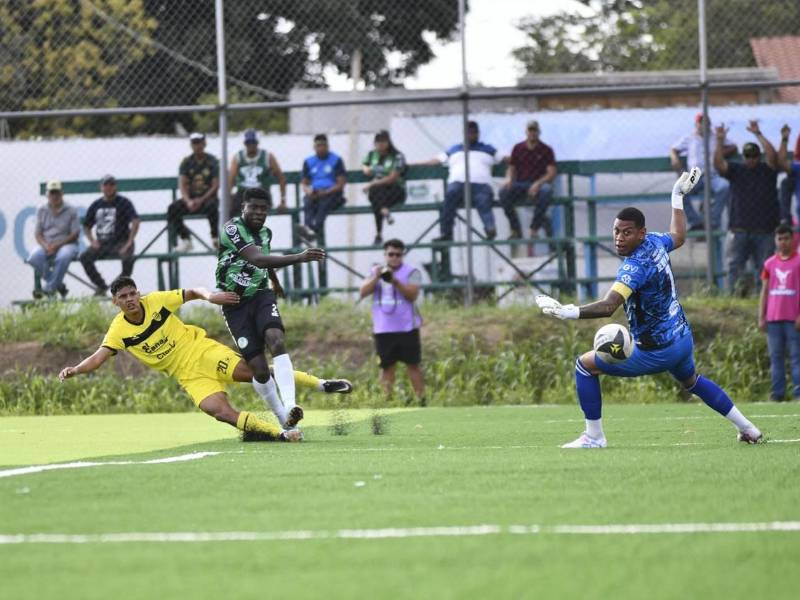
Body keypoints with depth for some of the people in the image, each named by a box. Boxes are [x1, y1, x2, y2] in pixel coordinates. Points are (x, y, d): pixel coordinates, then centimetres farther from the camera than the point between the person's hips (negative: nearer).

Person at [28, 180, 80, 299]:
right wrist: (45, 246, -14)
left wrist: (57, 245, -16)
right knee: (34, 257, -30)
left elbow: (75, 234, -3)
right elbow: (38, 233, 8)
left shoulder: (71, 211, 3)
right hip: (46, 244, 3)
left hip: (66, 244, -3)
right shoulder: (41, 211, 12)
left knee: (63, 256, -39)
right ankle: (58, 285, -17)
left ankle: (49, 288, -29)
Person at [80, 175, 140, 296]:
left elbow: (136, 221, -11)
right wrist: (92, 241, 2)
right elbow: (86, 226, 21)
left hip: (121, 243, -4)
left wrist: (129, 243, -19)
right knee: (84, 257, -20)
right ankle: (101, 286, -6)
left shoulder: (124, 203, 0)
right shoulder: (96, 205, 13)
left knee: (127, 257, -36)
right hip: (101, 244, 4)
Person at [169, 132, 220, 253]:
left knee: (212, 206, -38)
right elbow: (183, 185, -2)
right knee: (172, 209, -24)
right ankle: (185, 239, -16)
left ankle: (215, 237, -20)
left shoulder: (212, 161, -2)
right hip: (190, 198, 3)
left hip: (207, 197, -3)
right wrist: (188, 201, -21)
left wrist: (201, 200, -19)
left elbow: (216, 185, -8)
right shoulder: (186, 162, 6)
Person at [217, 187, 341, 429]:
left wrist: (275, 282, 52)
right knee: (259, 368, -10)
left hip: (261, 295, 4)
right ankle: (283, 418, 8)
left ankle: (289, 407, -39)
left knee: (277, 341, -26)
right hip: (236, 304, -4)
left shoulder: (265, 233, 9)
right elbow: (258, 260, -30)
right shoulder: (232, 229, -15)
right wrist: (299, 258, -40)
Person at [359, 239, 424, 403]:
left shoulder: (411, 272, 0)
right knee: (386, 366, 3)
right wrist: (376, 278, -16)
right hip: (383, 329, 3)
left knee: (413, 365, -3)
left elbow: (412, 294, -13)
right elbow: (363, 292, 0)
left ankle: (422, 400, 0)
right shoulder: (376, 272, 12)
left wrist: (394, 281, -24)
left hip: (407, 328, -3)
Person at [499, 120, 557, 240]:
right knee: (504, 192, -32)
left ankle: (534, 228, -25)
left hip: (539, 184, -2)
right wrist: (509, 179, -11)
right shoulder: (518, 148, 13)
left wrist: (537, 184, -21)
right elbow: (511, 168, 14)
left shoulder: (546, 150, 5)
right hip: (520, 184, 2)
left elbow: (552, 173, -4)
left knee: (547, 190, -40)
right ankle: (515, 229, -18)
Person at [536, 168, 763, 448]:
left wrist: (568, 312, -53)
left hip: (657, 351, -9)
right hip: (683, 339, 9)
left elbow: (608, 307, -41)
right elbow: (678, 236, 23)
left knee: (585, 364, -2)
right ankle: (747, 428, 45)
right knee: (691, 381, 38)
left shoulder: (635, 267, -28)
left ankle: (594, 437, 2)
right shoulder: (654, 242, -3)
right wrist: (678, 197, 33)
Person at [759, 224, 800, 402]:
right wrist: (761, 317, 8)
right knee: (775, 357, 3)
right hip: (773, 318, 4)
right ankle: (778, 392, 5)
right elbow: (765, 291, 14)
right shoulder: (770, 263, 12)